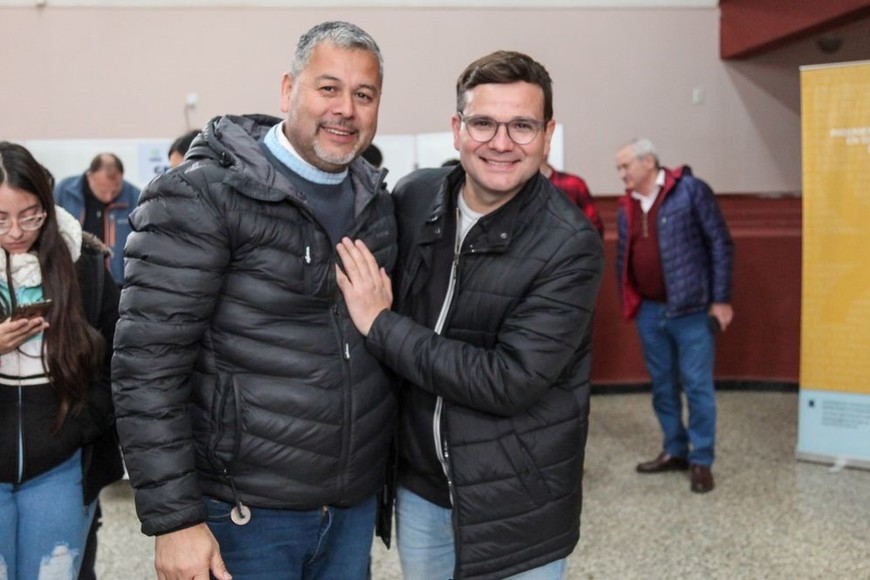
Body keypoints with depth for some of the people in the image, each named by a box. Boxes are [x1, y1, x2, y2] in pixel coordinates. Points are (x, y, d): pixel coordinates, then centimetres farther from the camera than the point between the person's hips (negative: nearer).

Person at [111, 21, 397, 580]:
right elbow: (148, 366, -16)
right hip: (247, 515, -5)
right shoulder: (201, 198, -13)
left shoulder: (379, 203, 6)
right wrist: (174, 519, -17)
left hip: (357, 507, 6)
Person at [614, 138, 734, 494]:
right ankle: (675, 451, 27)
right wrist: (628, 303, 13)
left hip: (690, 309, -6)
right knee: (662, 386, 13)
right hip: (649, 311, 6)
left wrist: (720, 299, -10)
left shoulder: (691, 190, -8)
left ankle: (701, 461, 11)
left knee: (697, 386, 0)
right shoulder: (627, 207, 9)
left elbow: (720, 244, -8)